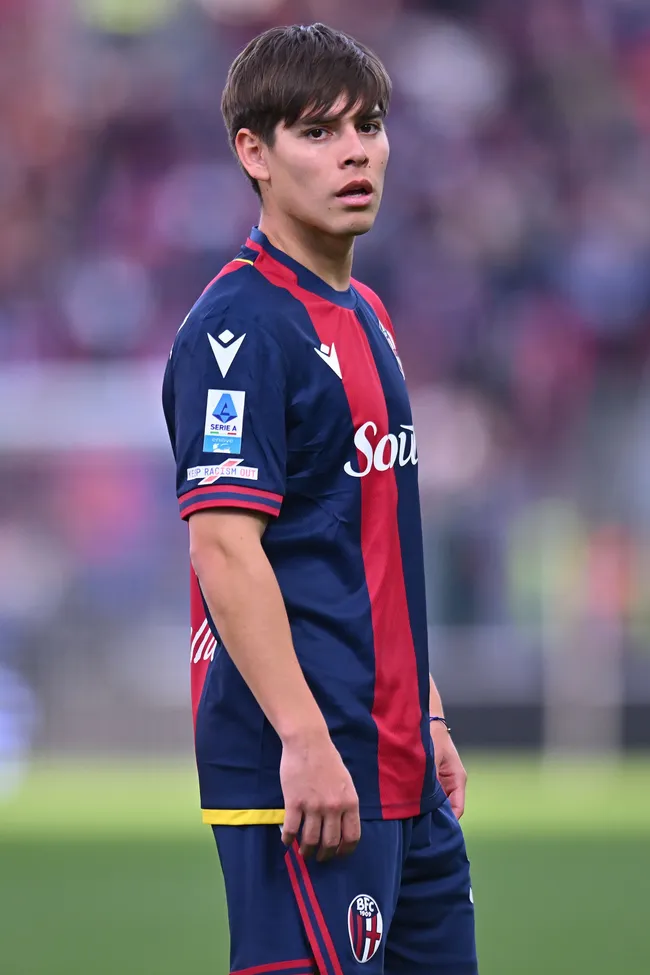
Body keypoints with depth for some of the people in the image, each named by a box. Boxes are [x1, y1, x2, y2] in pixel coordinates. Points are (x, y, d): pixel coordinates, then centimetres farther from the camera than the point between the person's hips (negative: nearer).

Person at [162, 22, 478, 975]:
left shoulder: (365, 316, 18)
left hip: (398, 770, 9)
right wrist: (306, 740, -24)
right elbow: (223, 545, -19)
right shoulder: (242, 325, -12)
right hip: (304, 769, -9)